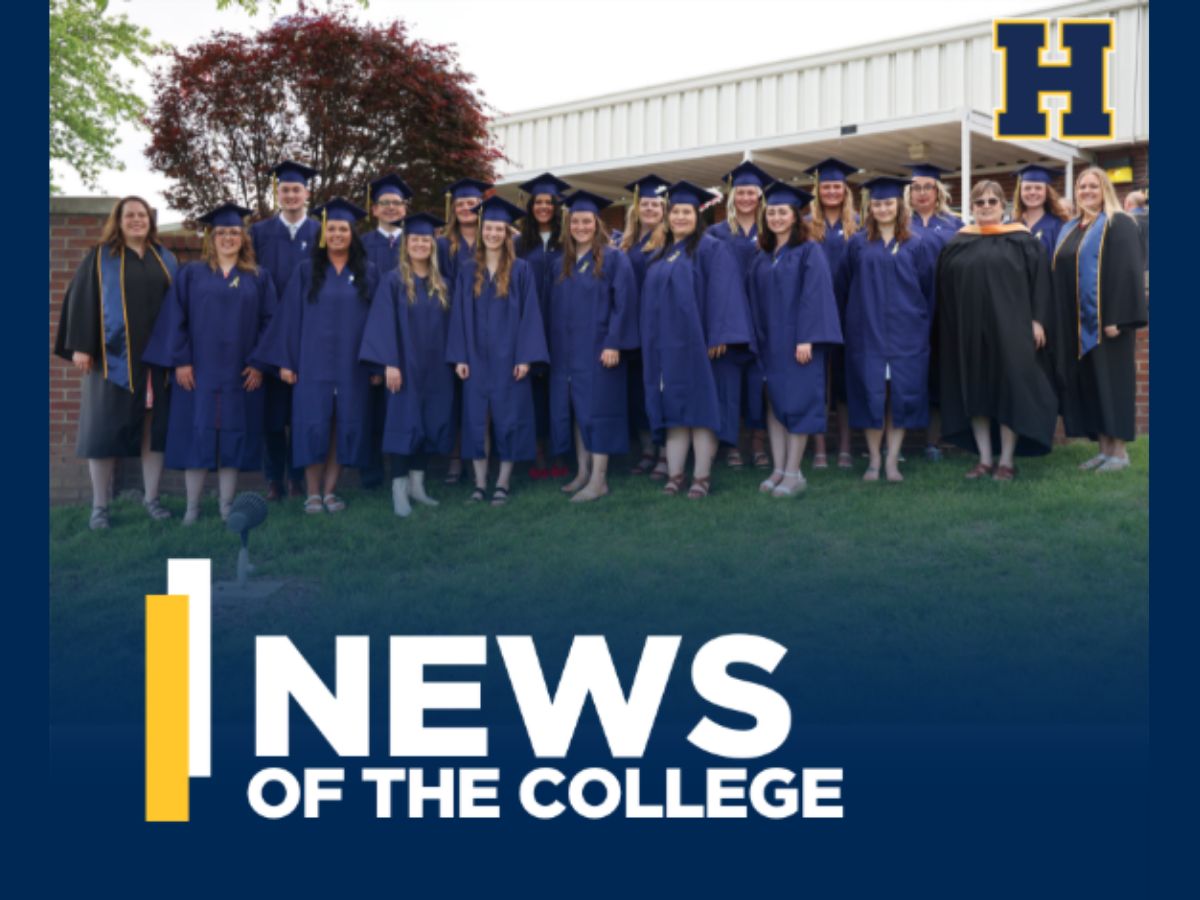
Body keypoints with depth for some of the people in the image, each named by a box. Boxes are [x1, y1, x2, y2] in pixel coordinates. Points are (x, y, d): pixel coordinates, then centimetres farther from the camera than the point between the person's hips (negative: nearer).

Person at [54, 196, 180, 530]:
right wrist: (81, 347, -11)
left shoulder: (165, 259, 13)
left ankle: (151, 497, 15)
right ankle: (99, 506, 5)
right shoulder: (100, 257, 4)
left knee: (155, 425, 4)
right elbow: (81, 300, -1)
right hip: (113, 355, -3)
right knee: (104, 426, -1)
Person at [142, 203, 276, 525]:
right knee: (197, 434, 0)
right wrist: (180, 361, -8)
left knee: (233, 435, 3)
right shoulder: (191, 274, 6)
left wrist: (259, 363, -5)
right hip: (198, 370, -1)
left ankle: (227, 505, 10)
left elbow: (268, 321, 5)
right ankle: (192, 507, 7)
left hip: (240, 374, 1)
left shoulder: (258, 278, 8)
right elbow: (175, 318, 1)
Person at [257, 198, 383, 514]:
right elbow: (291, 316, 3)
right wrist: (285, 361, -3)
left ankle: (330, 490, 12)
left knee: (344, 425, 2)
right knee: (313, 424, -2)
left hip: (351, 364, 1)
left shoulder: (368, 273, 6)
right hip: (314, 363, -1)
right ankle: (313, 493, 5)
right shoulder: (307, 272, 5)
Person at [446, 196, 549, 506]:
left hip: (508, 358, -2)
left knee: (508, 419, 1)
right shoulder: (468, 271, 7)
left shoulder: (521, 270, 0)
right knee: (476, 419, 3)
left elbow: (530, 314, -3)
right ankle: (480, 483, 10)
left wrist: (525, 357, -10)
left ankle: (503, 483, 9)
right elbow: (459, 315, 6)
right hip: (476, 358, 2)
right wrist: (459, 357, -1)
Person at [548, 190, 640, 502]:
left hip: (597, 347, -6)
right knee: (575, 409, 7)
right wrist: (555, 347, 9)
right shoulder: (564, 264, 14)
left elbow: (624, 302, -10)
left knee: (596, 408, -6)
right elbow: (557, 309, 16)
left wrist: (614, 343, -18)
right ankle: (583, 473, 15)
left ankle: (599, 480, -3)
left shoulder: (613, 259, -4)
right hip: (568, 351, 6)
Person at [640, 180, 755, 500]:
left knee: (701, 405, -5)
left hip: (697, 342, -6)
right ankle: (674, 474, 7)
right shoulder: (660, 256, 18)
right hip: (666, 346, 6)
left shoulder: (711, 249, -3)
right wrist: (652, 346, 15)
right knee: (672, 406, 5)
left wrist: (718, 337, -20)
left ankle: (702, 476, -3)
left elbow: (722, 294, -11)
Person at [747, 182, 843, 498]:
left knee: (796, 402, -5)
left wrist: (807, 339, -19)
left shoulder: (809, 251, -3)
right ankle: (779, 469, 9)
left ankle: (793, 473, -1)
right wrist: (758, 340, 7)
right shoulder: (763, 259, 14)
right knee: (773, 403, 5)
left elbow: (815, 294, -11)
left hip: (798, 339, -6)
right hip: (770, 341, 6)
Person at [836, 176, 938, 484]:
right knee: (870, 393, -1)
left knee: (900, 394, -1)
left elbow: (929, 289, 6)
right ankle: (873, 460, 7)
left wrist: (924, 324, 0)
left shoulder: (917, 246, 6)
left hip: (905, 332, 0)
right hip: (867, 332, 0)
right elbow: (843, 287, 9)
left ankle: (892, 460, 6)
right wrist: (850, 322, 3)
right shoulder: (858, 245, 7)